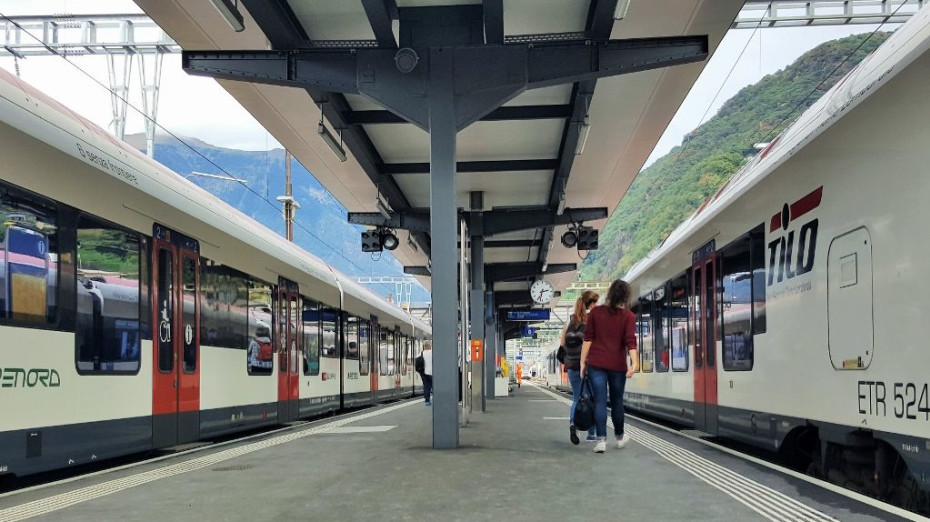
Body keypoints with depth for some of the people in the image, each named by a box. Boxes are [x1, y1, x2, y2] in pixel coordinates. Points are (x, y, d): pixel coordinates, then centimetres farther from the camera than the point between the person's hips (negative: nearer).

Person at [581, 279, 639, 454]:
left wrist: (583, 362, 6)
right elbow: (630, 341, -12)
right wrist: (634, 363, -18)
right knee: (617, 401, 14)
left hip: (596, 363, 1)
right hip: (617, 365, -1)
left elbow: (588, 339, 3)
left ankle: (601, 440, -10)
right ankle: (619, 438, 29)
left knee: (600, 401, -1)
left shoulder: (596, 312, 4)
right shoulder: (628, 316, -1)